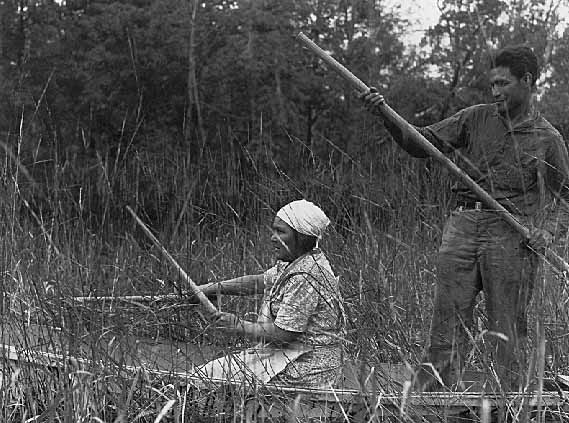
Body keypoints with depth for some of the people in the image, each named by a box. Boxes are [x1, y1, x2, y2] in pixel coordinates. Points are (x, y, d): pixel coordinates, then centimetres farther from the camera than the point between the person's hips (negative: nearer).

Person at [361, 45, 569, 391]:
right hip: (463, 226, 3)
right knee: (449, 322, 0)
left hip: (509, 233, -2)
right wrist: (387, 117, -8)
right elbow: (421, 143, 7)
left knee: (508, 330, 0)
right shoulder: (476, 119, 12)